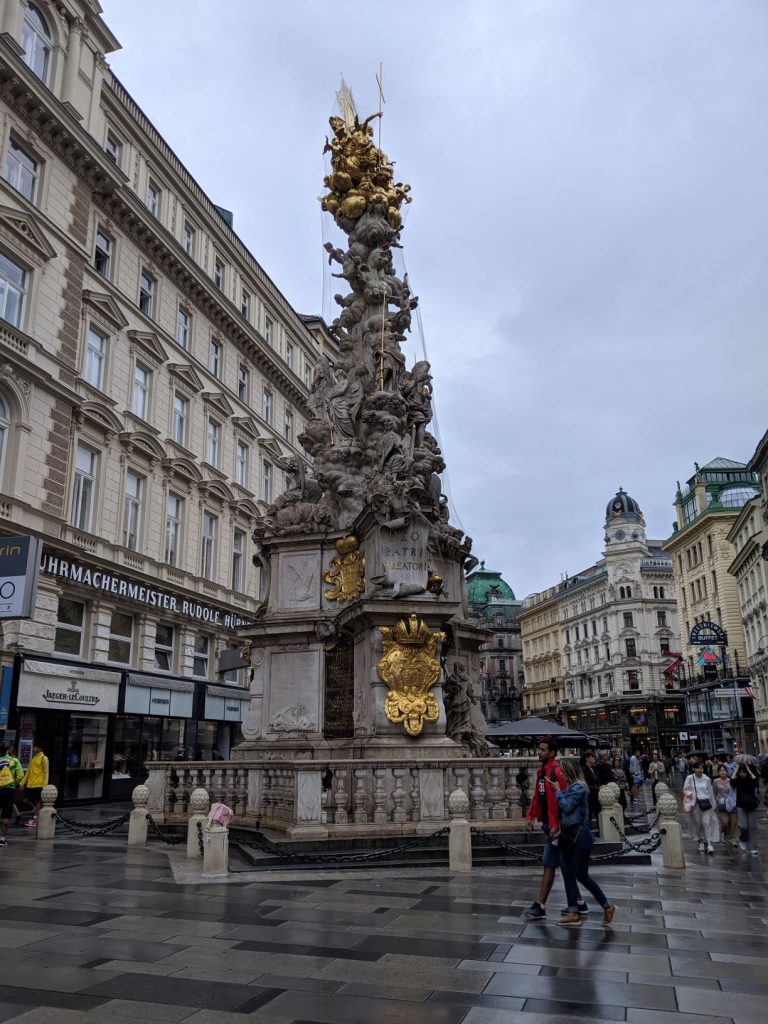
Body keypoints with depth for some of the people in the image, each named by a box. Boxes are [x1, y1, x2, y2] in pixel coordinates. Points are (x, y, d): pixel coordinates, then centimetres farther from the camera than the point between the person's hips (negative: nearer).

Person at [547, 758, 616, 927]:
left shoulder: (579, 787, -14)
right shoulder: (571, 786, 13)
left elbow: (567, 806, -19)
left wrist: (557, 791, -10)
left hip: (579, 835, -9)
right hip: (568, 835, 9)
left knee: (581, 875, -1)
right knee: (568, 874, 5)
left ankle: (607, 907, 14)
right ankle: (573, 913, 9)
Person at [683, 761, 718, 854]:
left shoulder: (707, 779, 0)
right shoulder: (690, 778, -3)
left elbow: (710, 792, 9)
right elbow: (685, 789, 3)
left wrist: (713, 804, 13)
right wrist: (689, 793, -20)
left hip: (706, 803, 0)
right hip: (695, 803, 0)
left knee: (706, 823, -9)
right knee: (697, 823, 9)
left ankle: (709, 844, -7)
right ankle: (701, 841, 28)